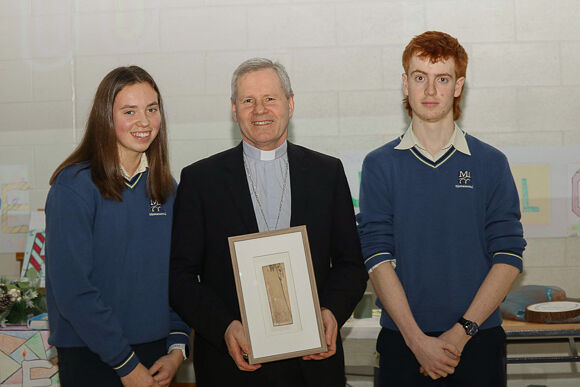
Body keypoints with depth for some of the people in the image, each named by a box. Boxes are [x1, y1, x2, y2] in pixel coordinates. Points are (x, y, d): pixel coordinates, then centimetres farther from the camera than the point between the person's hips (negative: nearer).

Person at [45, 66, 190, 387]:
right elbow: (71, 288, -16)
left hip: (155, 354, 5)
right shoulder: (74, 186, -12)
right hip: (90, 359, -5)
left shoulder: (164, 187, 6)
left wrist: (177, 348, -4)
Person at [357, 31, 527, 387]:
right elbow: (377, 257, -5)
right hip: (403, 341, 0)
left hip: (478, 340, 0)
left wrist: (463, 331, -12)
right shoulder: (380, 165, 2)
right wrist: (417, 339, -14)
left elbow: (509, 257, -2)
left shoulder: (491, 164, 3)